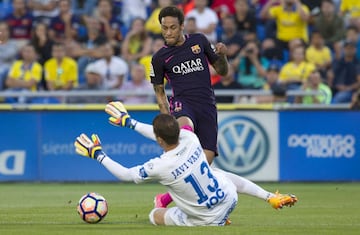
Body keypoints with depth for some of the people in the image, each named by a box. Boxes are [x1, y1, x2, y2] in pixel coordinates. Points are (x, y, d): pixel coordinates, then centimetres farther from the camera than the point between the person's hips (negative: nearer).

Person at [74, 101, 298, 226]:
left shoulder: (159, 167, -28)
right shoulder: (190, 139, -15)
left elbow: (125, 174, -12)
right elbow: (167, 136, 7)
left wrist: (98, 154, 1)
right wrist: (129, 122, 16)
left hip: (206, 220, -4)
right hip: (228, 197, 4)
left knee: (155, 215, 15)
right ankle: (272, 197, 35)